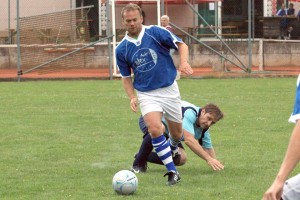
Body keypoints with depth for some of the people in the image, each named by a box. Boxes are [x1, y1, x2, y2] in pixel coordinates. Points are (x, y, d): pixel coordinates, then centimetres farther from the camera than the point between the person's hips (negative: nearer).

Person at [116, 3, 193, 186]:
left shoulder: (156, 33, -9)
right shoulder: (121, 49, -2)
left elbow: (182, 45, -7)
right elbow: (126, 77, 9)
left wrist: (184, 62, -27)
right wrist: (132, 97, -7)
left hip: (169, 89, 0)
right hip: (146, 94, 0)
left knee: (177, 134, 10)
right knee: (155, 129, -25)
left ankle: (173, 148, 49)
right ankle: (172, 172, -17)